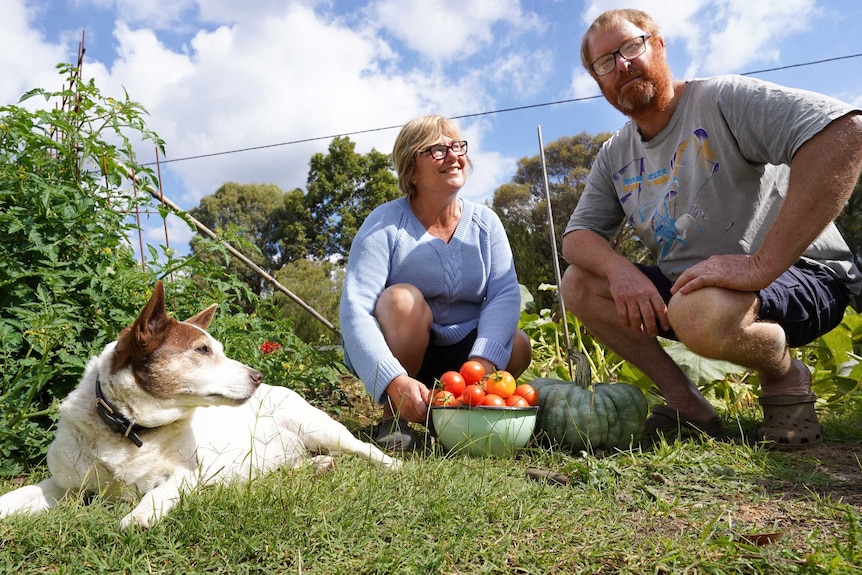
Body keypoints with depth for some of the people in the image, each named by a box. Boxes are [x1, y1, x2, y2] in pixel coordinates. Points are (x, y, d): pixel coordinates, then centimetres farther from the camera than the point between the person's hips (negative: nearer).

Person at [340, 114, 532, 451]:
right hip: (396, 350, -2)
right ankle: (392, 415, -14)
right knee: (403, 298, -31)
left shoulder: (484, 222, -4)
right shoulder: (385, 225, -16)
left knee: (517, 346, -24)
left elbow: (505, 293, -17)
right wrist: (394, 381, -41)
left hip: (459, 353, 3)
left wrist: (483, 360, -35)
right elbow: (354, 310, -26)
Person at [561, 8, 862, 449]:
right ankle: (686, 403, -3)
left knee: (700, 311, -39)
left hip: (802, 278, -6)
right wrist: (618, 269, -21)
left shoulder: (722, 99, -14)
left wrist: (761, 264, -34)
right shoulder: (614, 157, 6)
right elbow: (577, 235, 3)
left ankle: (785, 376, -3)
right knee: (577, 284, -7)